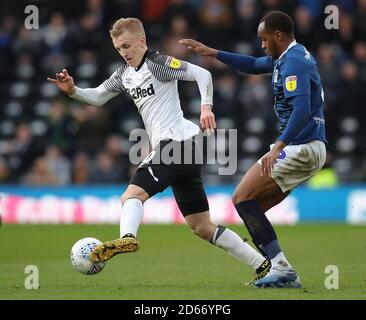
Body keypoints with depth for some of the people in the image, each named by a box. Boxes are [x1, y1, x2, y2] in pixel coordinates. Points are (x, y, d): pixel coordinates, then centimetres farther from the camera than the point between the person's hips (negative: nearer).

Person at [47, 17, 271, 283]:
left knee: (133, 195, -27)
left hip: (176, 140, -10)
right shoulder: (125, 74, 20)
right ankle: (262, 265, 13)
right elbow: (97, 97, 25)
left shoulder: (158, 63, -5)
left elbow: (202, 74, -13)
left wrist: (206, 106, -28)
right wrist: (72, 90, 7)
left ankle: (127, 238, -55)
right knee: (202, 227, 10)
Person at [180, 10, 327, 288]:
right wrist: (212, 53, 30)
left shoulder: (294, 61, -16)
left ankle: (282, 268, -16)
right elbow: (254, 65, 33)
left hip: (302, 148, -10)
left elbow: (302, 111, -28)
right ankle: (284, 274, 5)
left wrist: (279, 146, -36)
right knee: (254, 207, 10)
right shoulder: (285, 57, 16)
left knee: (243, 197, -11)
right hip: (310, 149, 10)